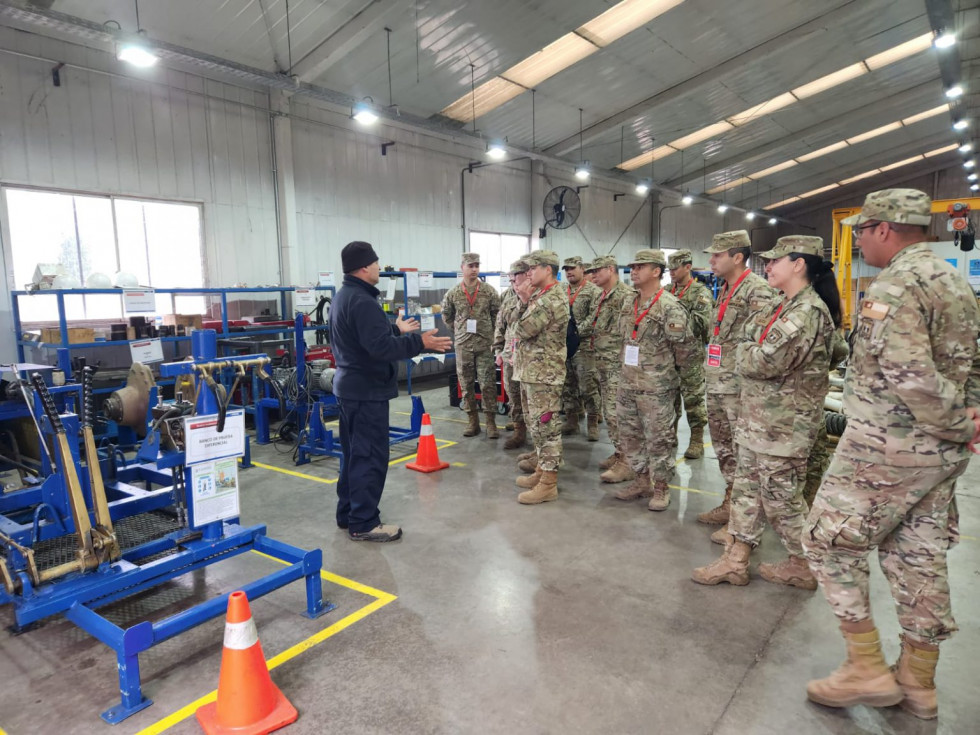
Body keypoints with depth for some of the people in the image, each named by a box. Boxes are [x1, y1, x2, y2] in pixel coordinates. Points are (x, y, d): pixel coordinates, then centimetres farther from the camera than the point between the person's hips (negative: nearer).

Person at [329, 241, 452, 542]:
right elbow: (380, 347, -28)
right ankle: (363, 523, 4)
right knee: (370, 456, -4)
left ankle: (348, 513, 27)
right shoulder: (362, 301, -20)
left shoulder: (343, 296, 14)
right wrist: (419, 342, -27)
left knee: (354, 453, 18)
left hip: (350, 386, 11)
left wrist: (397, 329, 27)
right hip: (367, 389, -11)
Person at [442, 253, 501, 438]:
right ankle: (473, 421, 17)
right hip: (462, 345, 2)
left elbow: (497, 313, 8)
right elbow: (446, 315, 17)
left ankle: (490, 421, 6)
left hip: (485, 343, -1)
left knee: (488, 384, -2)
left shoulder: (489, 291, 0)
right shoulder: (453, 293, 3)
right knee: (466, 384, 6)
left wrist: (491, 333, 7)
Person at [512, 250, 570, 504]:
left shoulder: (554, 299, -18)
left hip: (544, 373, -10)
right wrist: (524, 301, -1)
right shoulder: (539, 294, 14)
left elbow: (522, 330, -21)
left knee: (546, 425, -4)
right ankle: (541, 470, 30)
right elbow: (518, 328, 12)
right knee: (536, 424, 17)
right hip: (529, 369, 10)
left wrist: (527, 302, -4)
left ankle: (548, 484, 4)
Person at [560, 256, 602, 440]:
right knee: (567, 386, 11)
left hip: (584, 346, -6)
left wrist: (579, 333, -20)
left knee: (588, 386, -3)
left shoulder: (594, 291, -4)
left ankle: (592, 423, 8)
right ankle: (571, 420, 21)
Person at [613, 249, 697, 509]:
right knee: (629, 435, 15)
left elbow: (687, 348, -13)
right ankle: (641, 480, 30)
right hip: (627, 383, 8)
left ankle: (661, 488, 19)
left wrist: (668, 371, -2)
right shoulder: (629, 303, 9)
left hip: (656, 388, -7)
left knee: (658, 439, 4)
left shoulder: (670, 307, -15)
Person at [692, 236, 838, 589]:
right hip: (756, 417, 10)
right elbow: (755, 350, 20)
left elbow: (765, 362, -24)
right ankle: (735, 559, 22)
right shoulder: (782, 306, 13)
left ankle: (802, 566, 24)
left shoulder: (808, 312, -18)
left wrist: (744, 350, -5)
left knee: (780, 497, 4)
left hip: (783, 423, -10)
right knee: (747, 487, 13)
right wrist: (749, 353, 0)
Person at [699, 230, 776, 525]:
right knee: (723, 448, 17)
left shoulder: (758, 291, -13)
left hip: (739, 387, -9)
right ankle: (731, 501, 29)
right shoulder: (723, 290, 16)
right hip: (715, 384, 10)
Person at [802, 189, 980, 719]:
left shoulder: (893, 286, -17)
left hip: (886, 446, -9)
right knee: (919, 555, 15)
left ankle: (867, 669, 9)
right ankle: (918, 683, 27)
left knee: (829, 542, 3)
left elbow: (911, 377, -26)